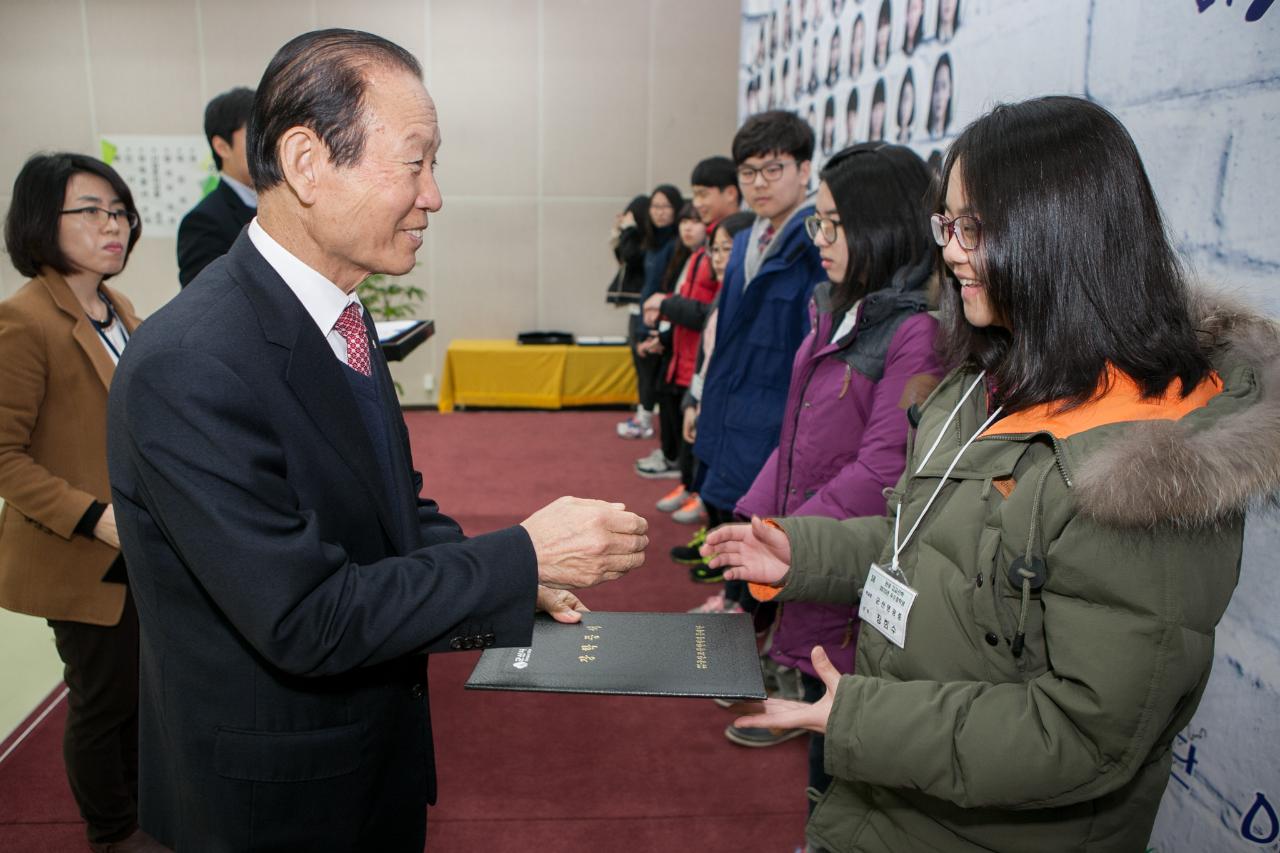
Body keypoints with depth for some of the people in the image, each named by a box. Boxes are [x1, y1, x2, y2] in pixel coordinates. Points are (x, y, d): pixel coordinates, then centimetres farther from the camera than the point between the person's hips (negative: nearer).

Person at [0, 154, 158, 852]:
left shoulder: (118, 311, 8)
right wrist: (95, 518, -25)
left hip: (143, 551, 7)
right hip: (81, 558, -7)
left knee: (142, 688, 19)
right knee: (103, 697, 9)